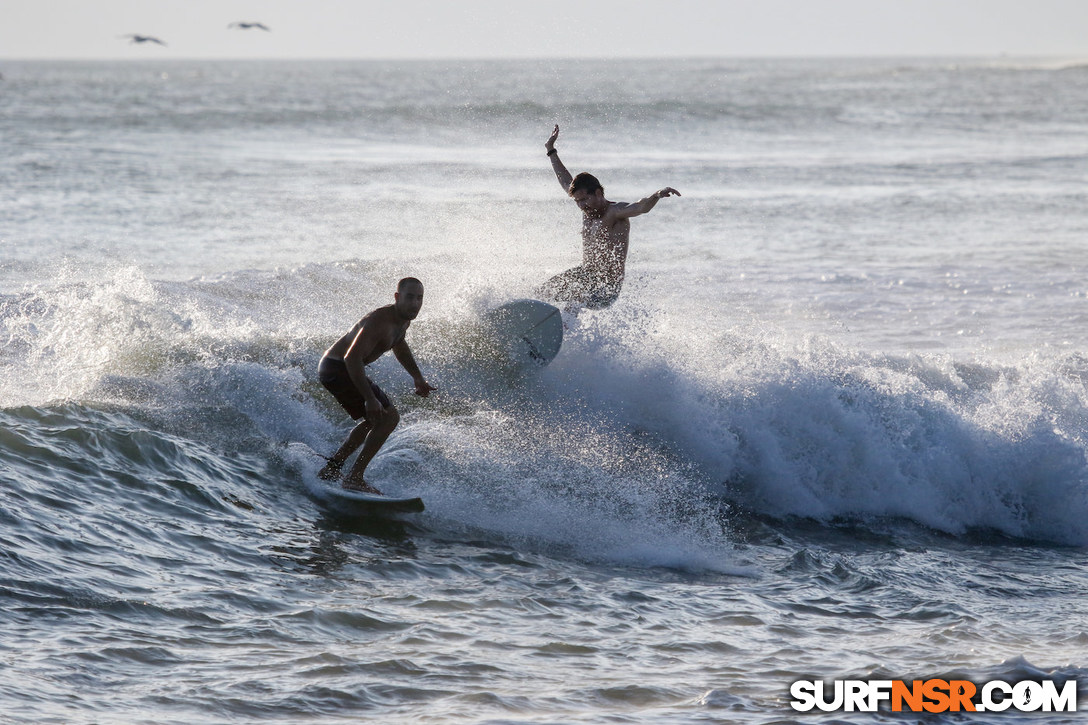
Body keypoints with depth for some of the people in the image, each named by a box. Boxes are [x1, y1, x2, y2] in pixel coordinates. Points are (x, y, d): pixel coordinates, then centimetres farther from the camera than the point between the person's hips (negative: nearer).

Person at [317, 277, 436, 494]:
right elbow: (352, 357, -34)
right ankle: (355, 477, -16)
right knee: (389, 417, -16)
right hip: (337, 368, -11)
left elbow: (399, 344, 29)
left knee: (376, 421, 25)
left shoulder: (404, 319, 5)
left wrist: (417, 378, 24)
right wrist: (370, 398, -37)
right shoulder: (380, 321, -27)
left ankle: (331, 469, 28)